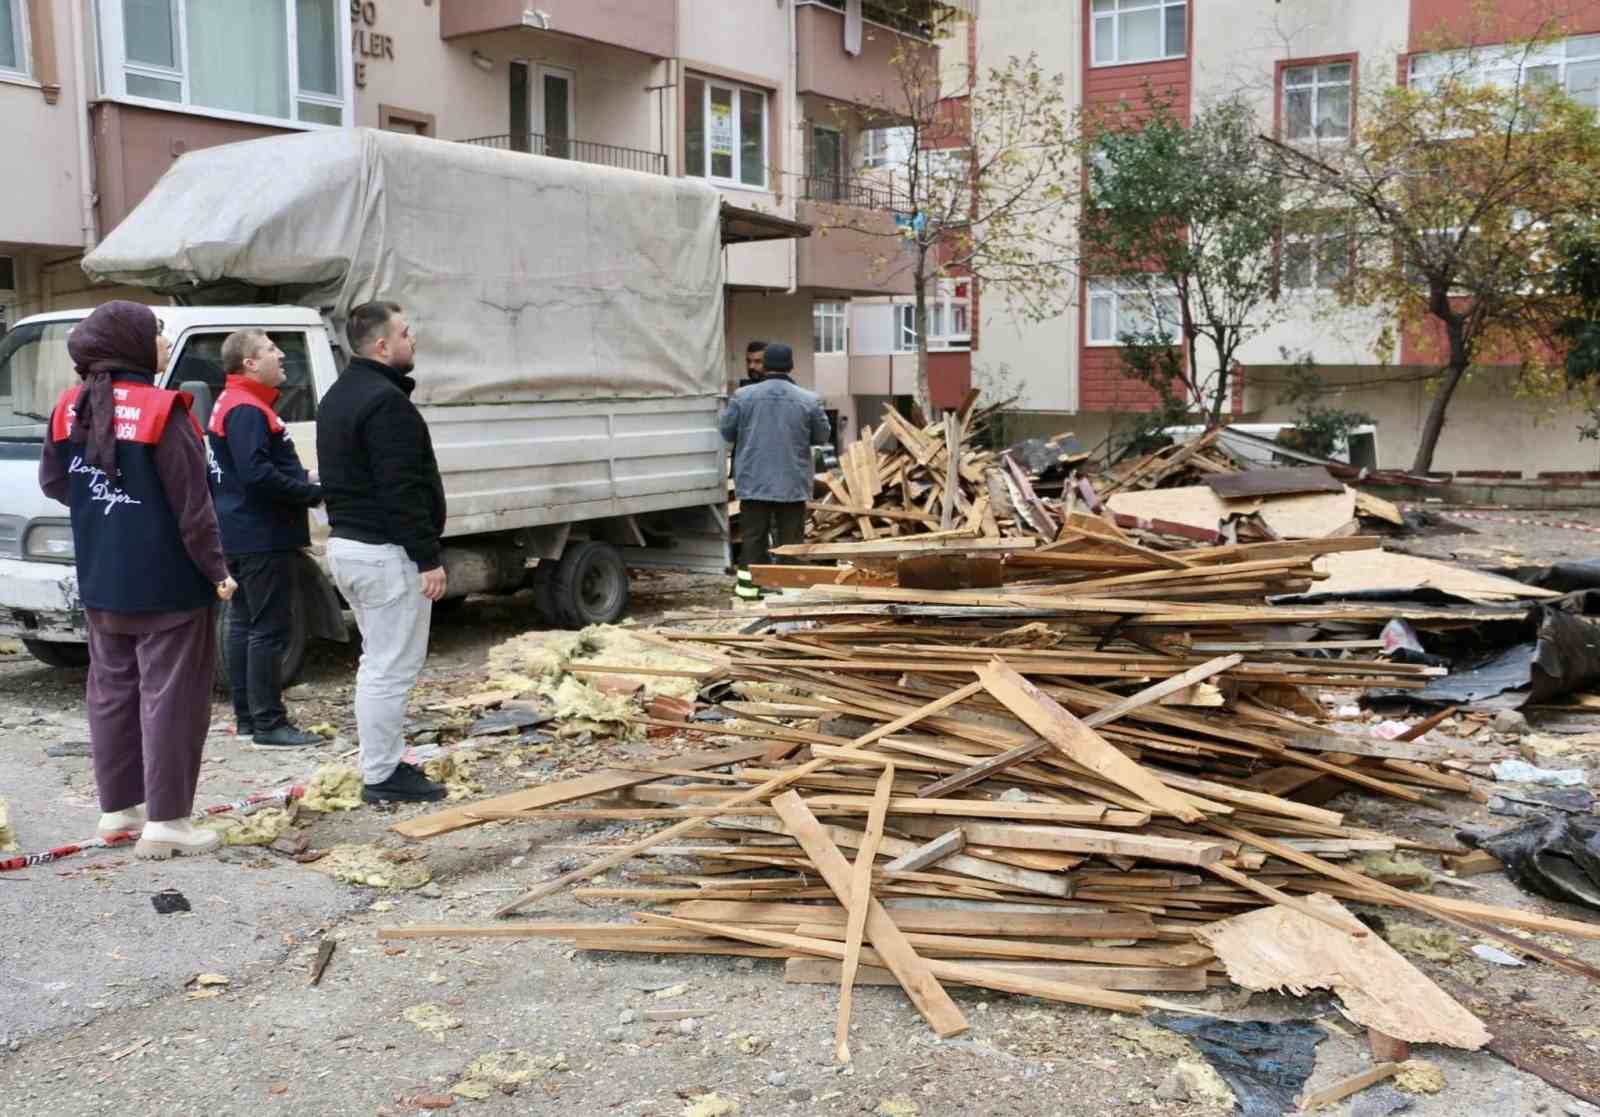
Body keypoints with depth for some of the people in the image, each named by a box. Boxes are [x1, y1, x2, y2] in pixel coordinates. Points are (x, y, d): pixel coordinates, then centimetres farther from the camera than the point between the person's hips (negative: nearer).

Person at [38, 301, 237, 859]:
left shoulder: (72, 408, 4)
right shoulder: (162, 410, -17)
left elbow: (52, 481, 15)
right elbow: (192, 503, -16)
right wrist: (217, 570, -9)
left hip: (100, 582, 7)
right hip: (166, 583, -7)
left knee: (111, 691, 16)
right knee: (170, 697, -2)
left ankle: (117, 807, 25)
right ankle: (165, 822, 0)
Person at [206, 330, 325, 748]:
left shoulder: (231, 404, 18)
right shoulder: (247, 410, -16)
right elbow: (256, 473, -26)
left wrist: (300, 479, 9)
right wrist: (312, 493, -18)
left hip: (242, 535, 11)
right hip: (263, 537, -11)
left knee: (244, 624, 13)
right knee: (269, 630, -7)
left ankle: (247, 716, 21)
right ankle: (268, 724, -4)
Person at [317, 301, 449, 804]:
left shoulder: (338, 397, 16)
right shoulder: (385, 401, -18)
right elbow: (403, 490, -22)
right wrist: (428, 557, -19)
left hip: (345, 541, 11)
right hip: (385, 551, -11)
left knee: (378, 662, 18)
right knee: (392, 668, -4)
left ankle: (383, 765, 24)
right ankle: (382, 775, 2)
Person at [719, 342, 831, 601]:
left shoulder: (743, 396, -6)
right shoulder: (809, 400, -6)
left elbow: (727, 432, 3)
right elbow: (822, 436, 4)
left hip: (754, 481, 1)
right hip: (793, 483, 0)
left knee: (753, 534, 8)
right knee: (790, 536, 7)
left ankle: (748, 584, 10)